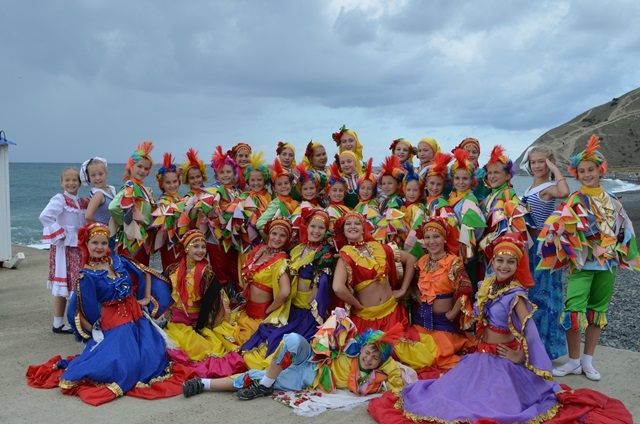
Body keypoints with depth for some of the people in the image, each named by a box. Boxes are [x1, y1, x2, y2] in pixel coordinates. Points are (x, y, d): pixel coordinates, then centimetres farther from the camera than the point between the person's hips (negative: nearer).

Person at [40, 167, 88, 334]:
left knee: (78, 285, 11)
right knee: (63, 285, -2)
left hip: (79, 248, 7)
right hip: (64, 247, -7)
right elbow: (45, 216, -25)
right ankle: (58, 323, 7)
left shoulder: (83, 202, 9)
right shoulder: (59, 199, -11)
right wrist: (60, 234, -20)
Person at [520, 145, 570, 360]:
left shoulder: (549, 188, -15)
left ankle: (543, 344, 11)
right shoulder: (531, 188, 12)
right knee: (530, 290, 17)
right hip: (529, 242, 9)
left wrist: (556, 170, -28)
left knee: (541, 292, -1)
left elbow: (565, 192, -39)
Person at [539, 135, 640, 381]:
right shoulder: (573, 201, -7)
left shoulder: (612, 201, 8)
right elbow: (555, 226, -17)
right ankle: (574, 361, 5)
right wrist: (573, 251, -18)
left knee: (598, 310, 10)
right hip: (582, 263, -4)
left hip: (607, 263, 5)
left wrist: (620, 253, 5)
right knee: (574, 310, -11)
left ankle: (587, 360, 21)